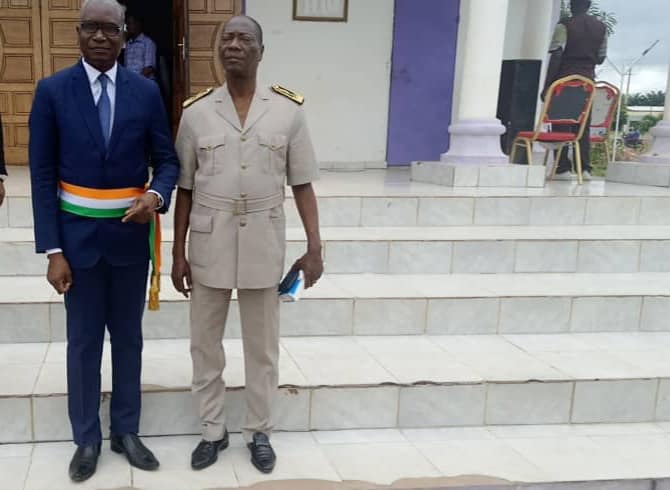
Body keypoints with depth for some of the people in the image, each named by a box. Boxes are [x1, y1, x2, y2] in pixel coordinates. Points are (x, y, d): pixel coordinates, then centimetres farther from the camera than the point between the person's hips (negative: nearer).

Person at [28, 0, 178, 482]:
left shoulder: (146, 91, -1)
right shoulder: (52, 90, -5)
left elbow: (167, 159, 3)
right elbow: (43, 175, -5)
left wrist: (157, 195, -20)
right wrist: (53, 249, -9)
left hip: (130, 234, 1)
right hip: (78, 234, -1)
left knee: (128, 335, 13)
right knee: (83, 340, 10)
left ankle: (126, 430, 30)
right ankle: (87, 438, 27)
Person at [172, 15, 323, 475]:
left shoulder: (289, 110, -3)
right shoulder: (196, 112, 0)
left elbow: (302, 184, 1)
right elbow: (185, 189, 4)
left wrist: (315, 247, -4)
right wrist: (178, 253, 3)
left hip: (263, 242, -1)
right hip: (209, 242, 1)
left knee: (262, 345, 11)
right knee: (205, 343, 11)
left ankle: (259, 432, 29)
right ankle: (213, 430, 30)